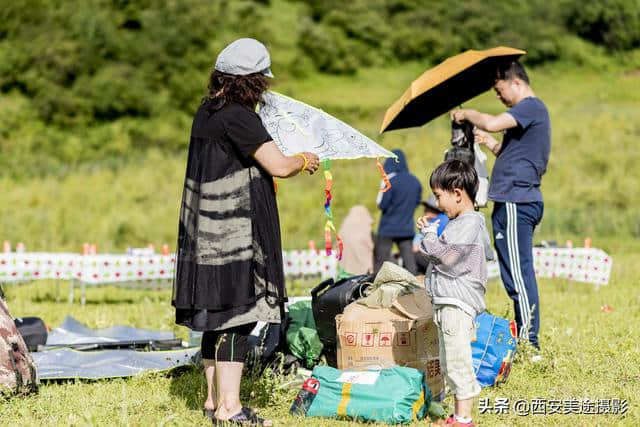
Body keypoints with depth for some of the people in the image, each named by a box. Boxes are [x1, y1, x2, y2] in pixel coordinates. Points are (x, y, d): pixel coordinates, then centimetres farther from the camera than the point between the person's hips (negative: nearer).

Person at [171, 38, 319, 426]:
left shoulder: (207, 113, 12)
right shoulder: (239, 117, -16)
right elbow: (279, 166, -20)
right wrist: (304, 161, 1)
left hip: (208, 232, 9)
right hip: (236, 233, -9)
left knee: (218, 317, 14)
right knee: (238, 315, -6)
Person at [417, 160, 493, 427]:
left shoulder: (470, 223, -14)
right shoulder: (458, 222, 18)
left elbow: (446, 257, -20)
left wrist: (430, 235, -6)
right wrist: (430, 232, 13)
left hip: (458, 303, -11)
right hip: (446, 302, 11)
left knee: (458, 363, -9)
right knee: (449, 365, 15)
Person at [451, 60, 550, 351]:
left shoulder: (531, 106, -9)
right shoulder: (532, 111, 23)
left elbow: (492, 123, -24)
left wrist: (466, 114, -6)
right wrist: (492, 145, 16)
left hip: (516, 203, -11)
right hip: (516, 202, 11)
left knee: (518, 275, -11)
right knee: (518, 275, 12)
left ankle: (529, 344, -11)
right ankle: (526, 341, 16)